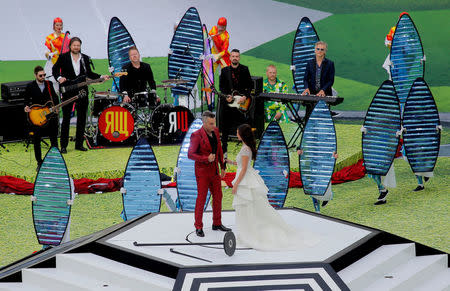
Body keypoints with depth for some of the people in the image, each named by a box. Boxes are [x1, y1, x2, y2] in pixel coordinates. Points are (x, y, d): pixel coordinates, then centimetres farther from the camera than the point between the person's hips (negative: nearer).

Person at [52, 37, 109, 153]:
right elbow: (55, 69, 1)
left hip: (82, 91, 3)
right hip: (68, 91, -3)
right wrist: (59, 78, -17)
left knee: (82, 118, 7)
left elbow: (89, 73, 14)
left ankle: (79, 144, 16)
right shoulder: (63, 57, 0)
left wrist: (101, 77, 2)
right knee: (66, 118, 0)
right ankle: (63, 145, 5)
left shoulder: (85, 58, 9)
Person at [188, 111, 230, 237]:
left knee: (218, 197, 10)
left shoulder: (215, 131, 3)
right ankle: (198, 227, 6)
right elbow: (190, 154, -18)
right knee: (201, 198, -3)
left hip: (214, 170, 6)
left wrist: (222, 167, 12)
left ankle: (217, 224, 22)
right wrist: (206, 158, -28)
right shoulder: (196, 135, -16)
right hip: (202, 171, -6)